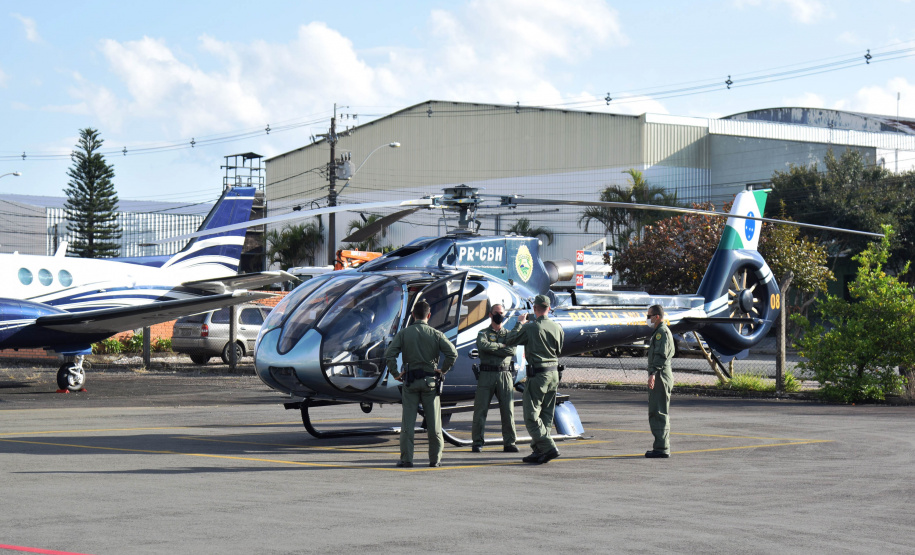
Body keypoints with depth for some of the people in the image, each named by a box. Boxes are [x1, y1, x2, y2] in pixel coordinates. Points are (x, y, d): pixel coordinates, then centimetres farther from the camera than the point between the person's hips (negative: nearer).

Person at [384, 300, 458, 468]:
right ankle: (435, 459, 10)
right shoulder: (435, 334, 0)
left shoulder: (403, 333, 0)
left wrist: (395, 374, -2)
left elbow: (389, 354, -12)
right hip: (430, 381, 0)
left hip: (410, 381, 0)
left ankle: (406, 459, -1)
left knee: (407, 421, 3)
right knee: (433, 422, 7)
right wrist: (443, 370, 0)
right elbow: (453, 353, -11)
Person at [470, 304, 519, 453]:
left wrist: (491, 349, -7)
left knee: (508, 410, -1)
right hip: (486, 374, -1)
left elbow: (511, 351, -5)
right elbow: (482, 345, -13)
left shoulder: (509, 334, 15)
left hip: (504, 375, 2)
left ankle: (509, 442, 5)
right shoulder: (483, 333, 11)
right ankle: (477, 442, 2)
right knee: (480, 409, -3)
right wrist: (500, 346, -6)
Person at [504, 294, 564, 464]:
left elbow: (509, 340, -1)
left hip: (538, 374, -7)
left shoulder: (530, 328, -13)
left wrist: (520, 323, 13)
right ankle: (538, 451, 16)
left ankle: (549, 448, -13)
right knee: (545, 416, 12)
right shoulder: (557, 328, 5)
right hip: (554, 373, 7)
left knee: (531, 416, -3)